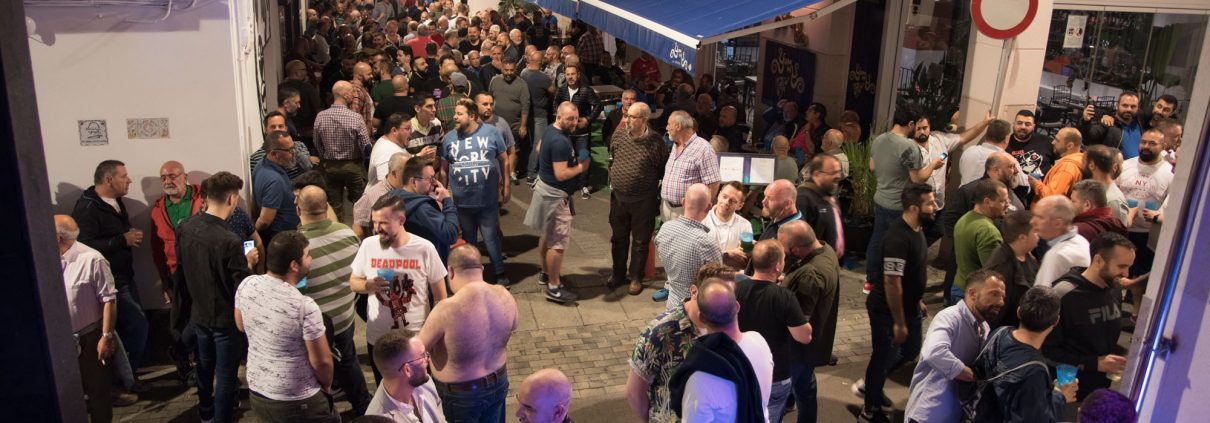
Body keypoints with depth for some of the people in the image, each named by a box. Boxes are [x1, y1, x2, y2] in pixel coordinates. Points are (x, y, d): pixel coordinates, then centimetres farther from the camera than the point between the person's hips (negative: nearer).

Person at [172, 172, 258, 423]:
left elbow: (181, 268, 4)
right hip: (225, 318, -7)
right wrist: (248, 263, -8)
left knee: (205, 365, 28)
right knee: (226, 375, 10)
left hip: (198, 312, 8)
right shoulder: (230, 242, -31)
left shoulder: (184, 228, -9)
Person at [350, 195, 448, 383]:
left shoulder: (424, 248, -16)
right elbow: (353, 282, 3)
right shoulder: (368, 245, -10)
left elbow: (440, 296, -6)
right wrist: (369, 285, -19)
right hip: (377, 338, 3)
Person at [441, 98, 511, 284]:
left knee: (491, 238, 7)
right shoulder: (449, 138, 0)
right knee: (468, 240, 18)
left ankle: (500, 273, 22)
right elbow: (444, 169, 7)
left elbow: (504, 160, 0)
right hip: (462, 201, 3)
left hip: (488, 199, -3)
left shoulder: (491, 132, -7)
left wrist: (506, 186, 2)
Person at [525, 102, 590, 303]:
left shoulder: (550, 131, 5)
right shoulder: (560, 142, -27)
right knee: (558, 242, -4)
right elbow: (561, 174, -30)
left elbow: (539, 150, 24)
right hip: (555, 195, -11)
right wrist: (581, 167, -15)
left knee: (547, 234, 23)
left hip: (545, 187, 11)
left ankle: (546, 273, 38)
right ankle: (554, 287, 3)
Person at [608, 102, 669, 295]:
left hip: (643, 201, -4)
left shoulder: (655, 142, -15)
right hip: (618, 197, 4)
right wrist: (613, 178, 11)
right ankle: (619, 273, 34)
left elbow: (663, 170, -6)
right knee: (618, 238, 17)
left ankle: (635, 277, 25)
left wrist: (647, 180, -4)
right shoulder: (618, 136, -1)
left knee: (640, 241, 9)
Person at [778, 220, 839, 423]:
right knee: (805, 386, 26)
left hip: (800, 345, -9)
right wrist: (788, 281, -2)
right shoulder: (826, 249, -6)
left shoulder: (810, 275, -37)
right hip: (813, 341, 9)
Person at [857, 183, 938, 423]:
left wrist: (918, 301, 18)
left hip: (908, 307, 9)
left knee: (910, 351, 22)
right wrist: (899, 323, -25)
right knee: (884, 356, 6)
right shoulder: (898, 238, -30)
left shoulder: (916, 229, 0)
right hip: (887, 311, -9)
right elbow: (892, 282, -30)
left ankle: (867, 385, 41)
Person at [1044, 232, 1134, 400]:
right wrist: (1095, 363, -22)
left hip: (1103, 390, 7)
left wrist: (1120, 358, 1)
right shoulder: (1064, 295, -21)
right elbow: (1047, 350, -22)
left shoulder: (1114, 290, 6)